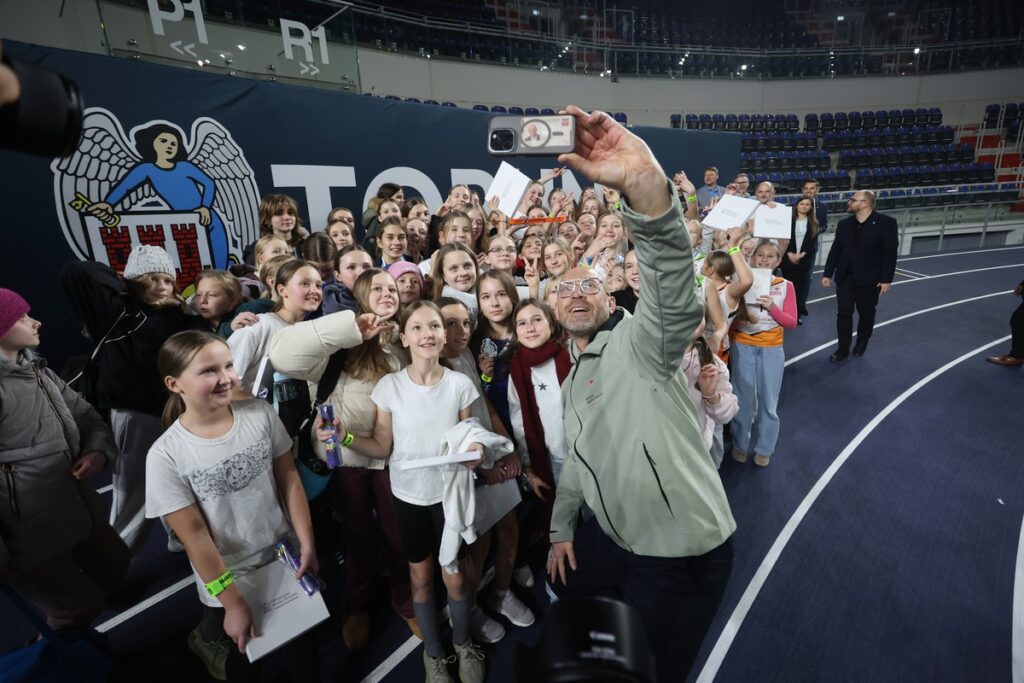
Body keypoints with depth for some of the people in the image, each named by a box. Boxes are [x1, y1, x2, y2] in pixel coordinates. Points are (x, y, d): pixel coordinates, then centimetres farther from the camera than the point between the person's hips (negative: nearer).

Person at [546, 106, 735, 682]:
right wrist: (561, 528, 21)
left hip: (683, 550, -8)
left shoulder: (639, 341, -17)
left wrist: (643, 180, -53)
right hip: (615, 537, 8)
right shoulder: (573, 383, 10)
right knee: (566, 589, 29)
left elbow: (674, 290, -39)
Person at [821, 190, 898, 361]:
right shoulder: (844, 224, 4)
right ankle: (843, 349, 13)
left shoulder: (886, 223, -9)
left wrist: (886, 279, -13)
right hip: (844, 278, 3)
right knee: (843, 314, 2)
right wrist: (828, 274, 4)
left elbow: (890, 253, -10)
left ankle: (862, 343, 37)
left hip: (869, 280, -3)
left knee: (866, 314, 15)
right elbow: (835, 250, 7)